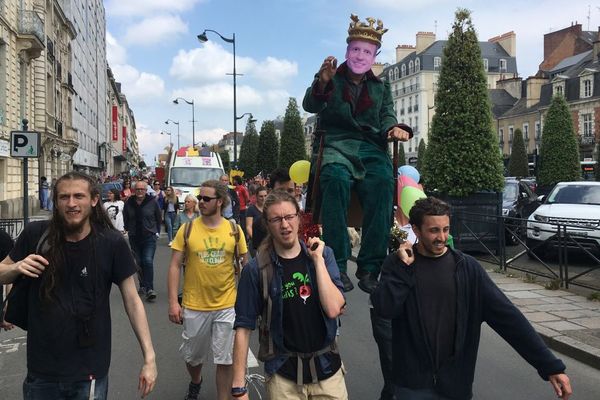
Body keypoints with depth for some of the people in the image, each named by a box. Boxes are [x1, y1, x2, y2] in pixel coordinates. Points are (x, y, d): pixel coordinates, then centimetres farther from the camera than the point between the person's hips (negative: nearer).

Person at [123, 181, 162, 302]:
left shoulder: (152, 202, -4)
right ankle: (143, 286, 23)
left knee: (148, 261, -15)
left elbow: (158, 218, 7)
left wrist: (156, 232, 7)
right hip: (134, 238, 3)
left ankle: (149, 288, -13)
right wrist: (129, 230, 13)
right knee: (139, 262, 10)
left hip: (149, 237, -3)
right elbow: (125, 219, 16)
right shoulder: (129, 203, 2)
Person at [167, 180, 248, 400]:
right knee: (192, 355, 19)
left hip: (227, 305, -1)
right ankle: (195, 382, 51)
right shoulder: (187, 229, -5)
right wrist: (173, 302, -9)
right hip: (194, 306, 1)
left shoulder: (234, 230, -3)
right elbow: (174, 266, -4)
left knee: (225, 359, 5)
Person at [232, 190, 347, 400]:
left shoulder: (323, 254, -4)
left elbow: (333, 309, -14)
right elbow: (244, 327, -9)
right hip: (283, 374, -2)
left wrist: (317, 259, -17)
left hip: (327, 368, 2)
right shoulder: (256, 270, -10)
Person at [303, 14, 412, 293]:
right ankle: (337, 266, -33)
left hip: (371, 147, 2)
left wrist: (394, 129, -13)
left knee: (383, 182, -32)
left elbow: (387, 117, 12)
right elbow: (310, 106, 0)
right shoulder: (331, 80, 16)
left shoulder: (381, 87, 24)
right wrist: (322, 82, -20)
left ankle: (370, 267, -29)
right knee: (336, 179, -37)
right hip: (337, 145, -2)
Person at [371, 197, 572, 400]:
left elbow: (507, 315, -7)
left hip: (455, 381, 1)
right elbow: (385, 308, -19)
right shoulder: (398, 263, -5)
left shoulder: (467, 268, -4)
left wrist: (550, 365, -10)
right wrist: (404, 266, -19)